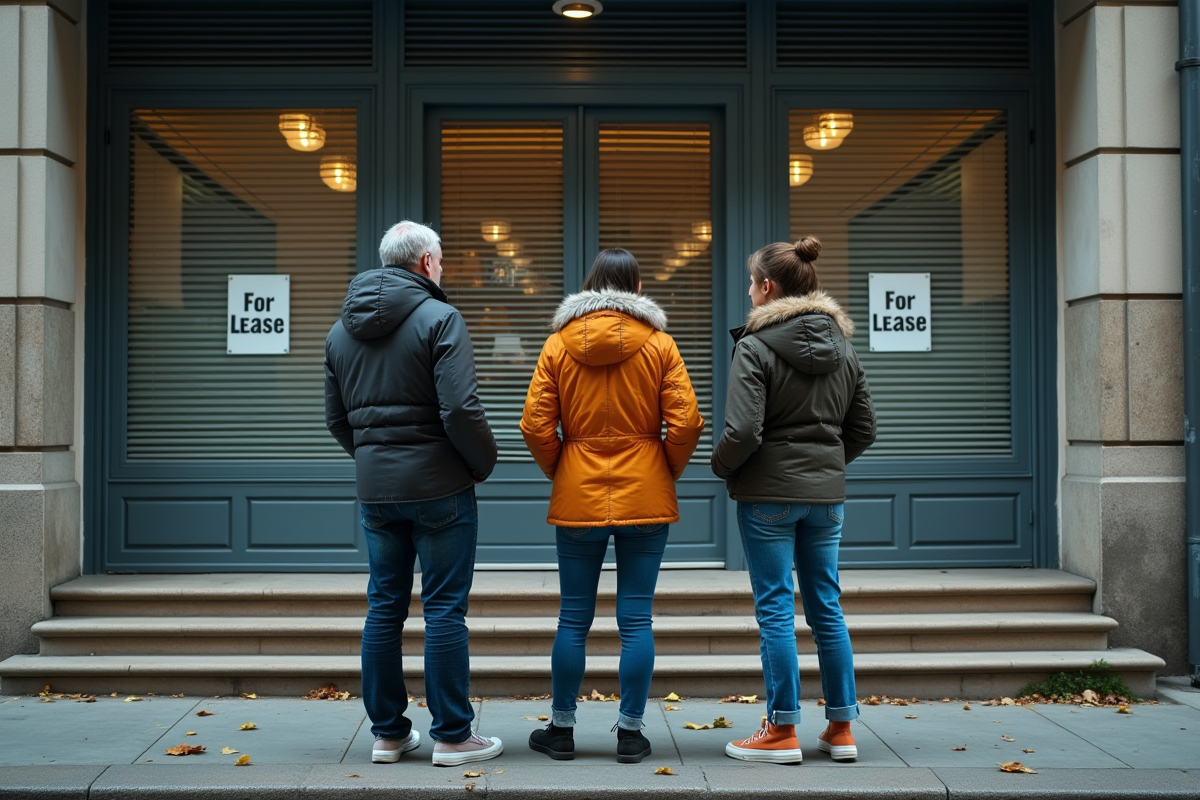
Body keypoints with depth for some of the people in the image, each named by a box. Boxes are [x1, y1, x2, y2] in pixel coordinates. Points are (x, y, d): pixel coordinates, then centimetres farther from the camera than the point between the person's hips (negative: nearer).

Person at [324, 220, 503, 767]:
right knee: (444, 609, 1)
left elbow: (336, 418, 15)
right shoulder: (438, 318, -12)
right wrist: (484, 462, -4)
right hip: (438, 486, -6)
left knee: (385, 607, 12)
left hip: (375, 490, 6)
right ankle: (451, 736, 7)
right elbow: (460, 410, -19)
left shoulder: (342, 329, 11)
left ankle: (387, 732, 20)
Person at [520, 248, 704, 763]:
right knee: (636, 620, 5)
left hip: (578, 499, 1)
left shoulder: (559, 344, 1)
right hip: (645, 498, -1)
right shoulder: (659, 344, -2)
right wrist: (668, 473, 8)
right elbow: (686, 422, -7)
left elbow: (535, 425, -3)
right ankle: (630, 734, 10)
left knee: (573, 619, 9)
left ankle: (561, 731, 18)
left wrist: (558, 472, 12)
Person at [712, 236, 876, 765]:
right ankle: (841, 728, 18)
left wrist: (722, 468, -1)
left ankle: (781, 732, 7)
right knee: (826, 607, 12)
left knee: (775, 609, 1)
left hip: (768, 493, -6)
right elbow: (863, 428, 13)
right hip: (826, 494, 6)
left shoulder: (755, 347, -12)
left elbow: (742, 432, -19)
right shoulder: (842, 347, 8)